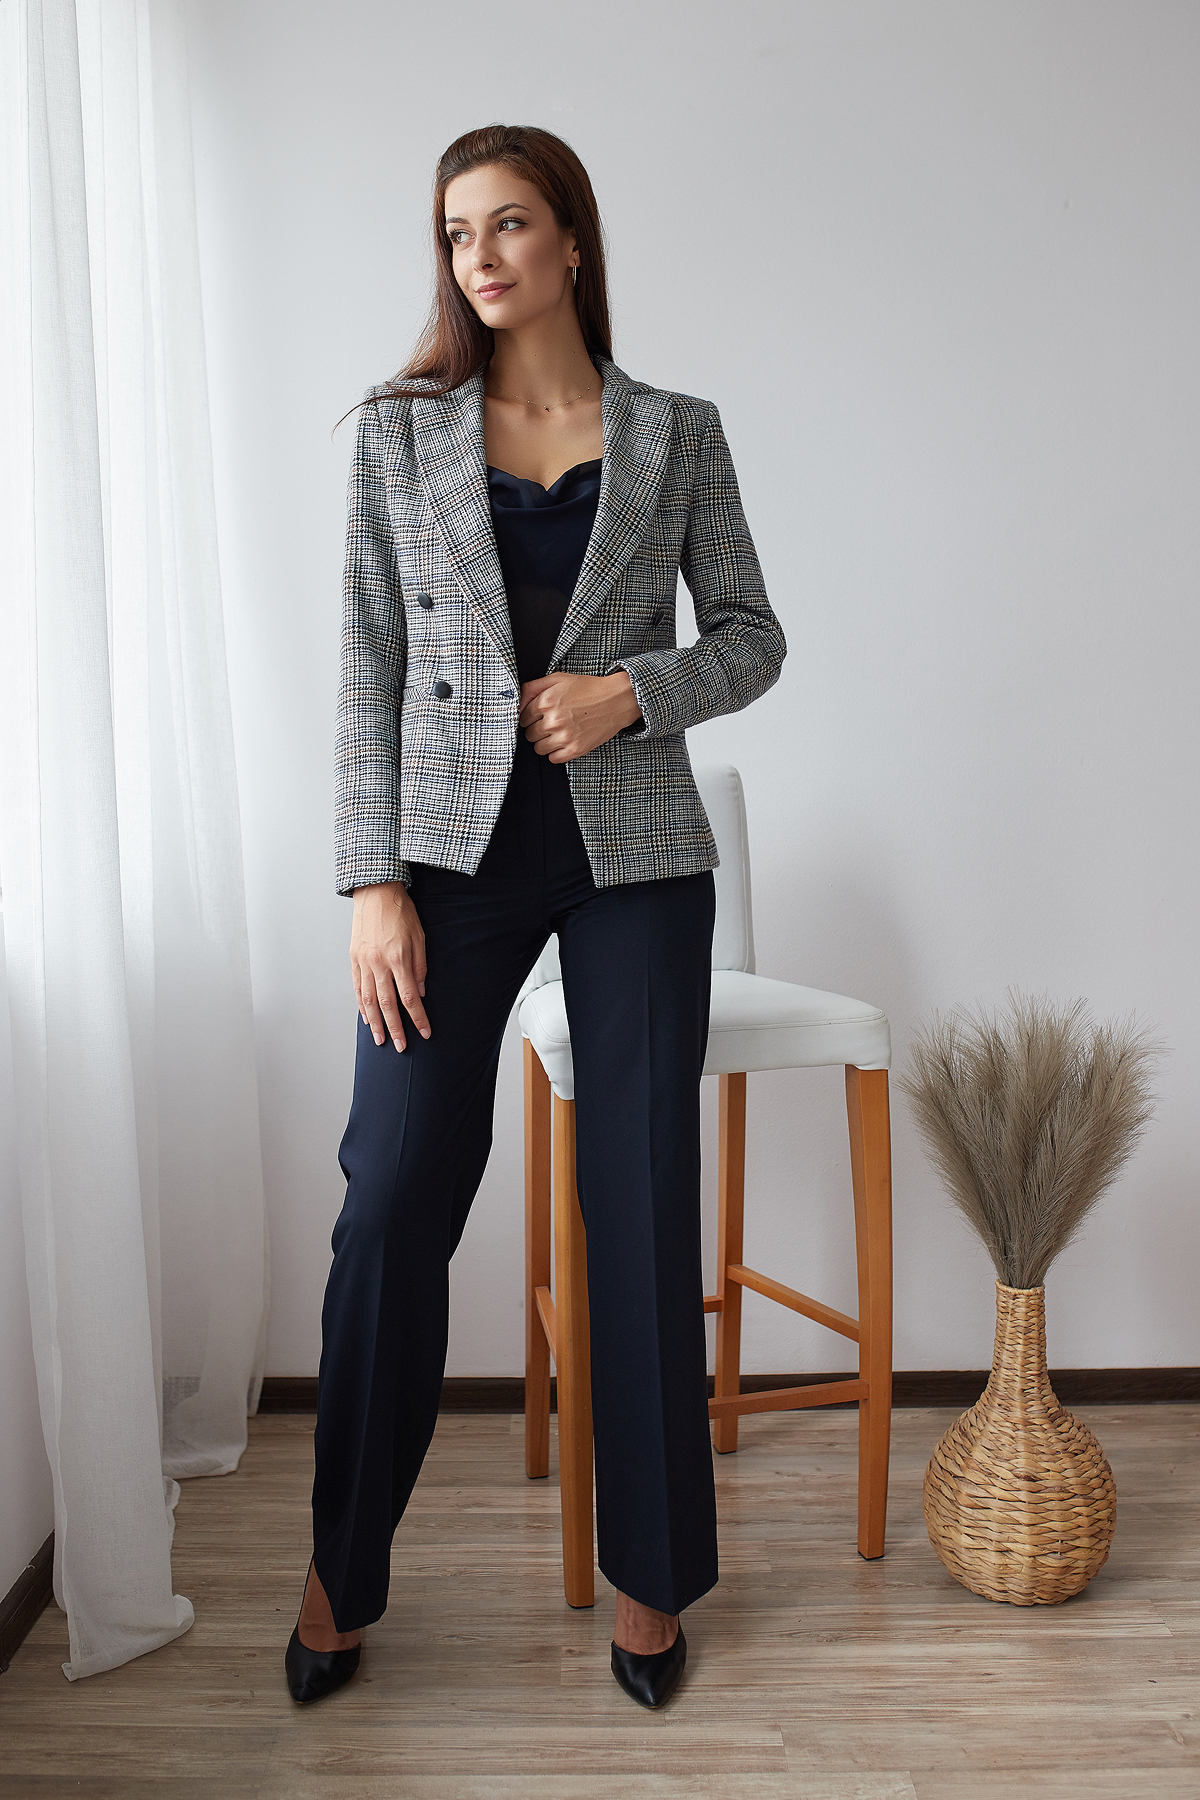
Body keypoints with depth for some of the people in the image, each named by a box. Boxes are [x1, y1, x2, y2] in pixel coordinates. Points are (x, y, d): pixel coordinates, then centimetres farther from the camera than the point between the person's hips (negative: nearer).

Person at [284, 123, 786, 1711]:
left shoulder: (677, 434, 5)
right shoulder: (401, 429, 5)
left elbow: (752, 636, 9)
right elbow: (370, 666, 1)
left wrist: (634, 688, -11)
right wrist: (374, 883, -7)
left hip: (635, 850, 0)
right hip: (454, 844, 0)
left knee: (644, 1210, 5)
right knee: (393, 1203, -1)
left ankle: (652, 1575, 23)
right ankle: (343, 1571, 22)